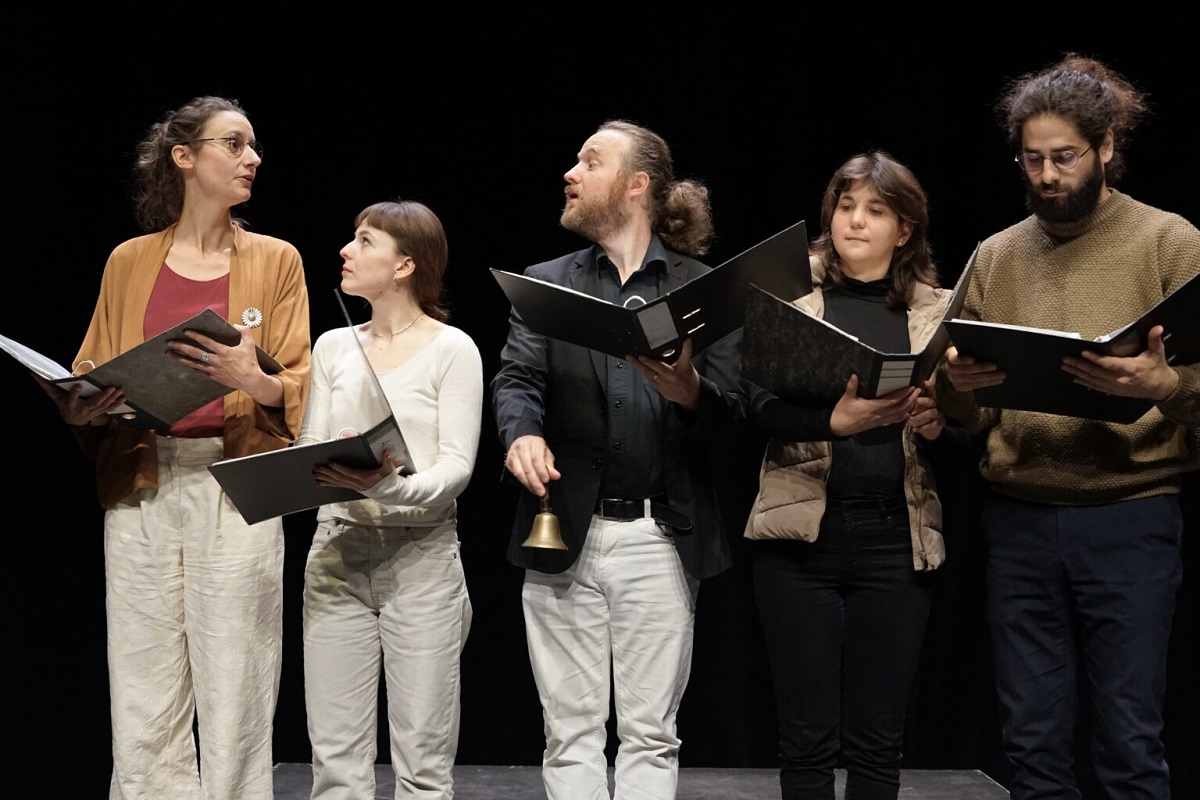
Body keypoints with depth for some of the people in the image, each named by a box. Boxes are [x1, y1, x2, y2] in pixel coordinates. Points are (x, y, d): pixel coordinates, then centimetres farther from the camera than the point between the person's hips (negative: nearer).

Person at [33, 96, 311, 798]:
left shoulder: (275, 261, 10)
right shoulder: (130, 262, 14)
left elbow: (299, 388, 5)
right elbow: (96, 376, 16)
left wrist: (254, 380, -16)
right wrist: (82, 405, -7)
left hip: (237, 489, -1)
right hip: (140, 486, 2)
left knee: (235, 704, -6)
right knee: (144, 709, -1)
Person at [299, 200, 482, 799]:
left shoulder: (452, 350, -2)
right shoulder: (333, 347, 12)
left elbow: (456, 466, -9)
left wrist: (392, 486, -26)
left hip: (421, 555, -4)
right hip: (337, 552, 4)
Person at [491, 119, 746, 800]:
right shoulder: (546, 282, 12)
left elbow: (731, 418, -1)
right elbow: (516, 378, -2)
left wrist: (690, 392, -23)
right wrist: (521, 433, -24)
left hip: (661, 536, -1)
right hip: (565, 534, 1)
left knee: (651, 734, 3)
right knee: (572, 732, 4)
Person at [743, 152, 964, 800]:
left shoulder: (939, 311, 9)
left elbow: (966, 430, 8)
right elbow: (760, 403, -10)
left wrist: (937, 425, -15)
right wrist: (837, 416, -30)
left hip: (896, 539, 1)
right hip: (802, 534, -1)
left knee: (877, 739, 5)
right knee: (807, 737, 2)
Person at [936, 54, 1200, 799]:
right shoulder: (996, 257, 11)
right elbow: (967, 416, 13)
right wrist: (956, 387, -9)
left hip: (1129, 520, -3)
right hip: (1018, 520, 3)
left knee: (1129, 739, -1)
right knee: (1034, 739, 7)